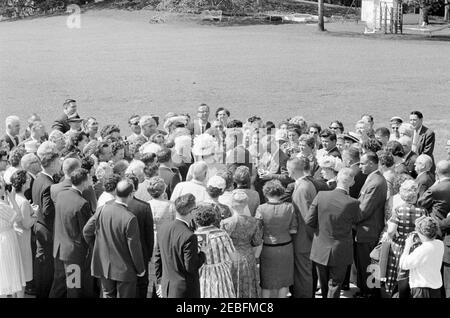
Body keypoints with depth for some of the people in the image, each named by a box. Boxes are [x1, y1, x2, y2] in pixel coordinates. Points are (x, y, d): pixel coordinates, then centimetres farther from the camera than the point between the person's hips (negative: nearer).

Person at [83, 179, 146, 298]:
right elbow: (134, 247, -18)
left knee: (108, 295, 21)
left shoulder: (102, 210, -9)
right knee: (124, 296, 11)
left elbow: (86, 231, 1)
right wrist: (140, 269, -4)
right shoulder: (130, 219, -24)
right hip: (124, 269, -4)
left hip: (103, 265, 5)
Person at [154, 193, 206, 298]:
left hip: (166, 287, 7)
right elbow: (190, 267, -19)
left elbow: (158, 258, 8)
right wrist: (203, 253, -3)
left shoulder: (163, 228, -1)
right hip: (185, 290, -7)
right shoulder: (189, 237, -23)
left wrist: (160, 282, 18)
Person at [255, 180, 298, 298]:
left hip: (268, 248, -1)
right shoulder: (289, 207, -12)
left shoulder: (261, 209, -17)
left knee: (267, 281, 15)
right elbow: (293, 230, -6)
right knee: (283, 279, 18)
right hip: (286, 247, 1)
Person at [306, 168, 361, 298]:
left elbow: (309, 221, -11)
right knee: (334, 287, 12)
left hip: (320, 251, 3)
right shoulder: (353, 203, -22)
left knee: (324, 285, 23)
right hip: (340, 253, -3)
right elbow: (357, 220, 0)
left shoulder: (321, 196, -16)